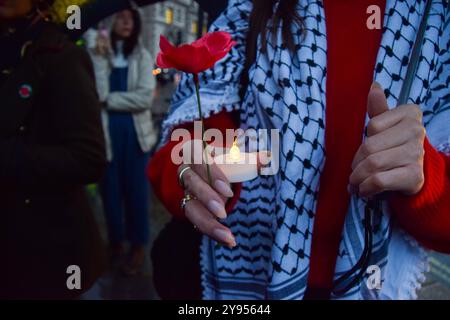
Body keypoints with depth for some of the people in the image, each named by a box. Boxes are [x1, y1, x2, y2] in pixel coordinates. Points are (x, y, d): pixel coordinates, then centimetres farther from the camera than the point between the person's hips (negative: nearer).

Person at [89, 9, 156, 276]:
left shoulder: (143, 56, 2)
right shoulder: (97, 54, 1)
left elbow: (145, 97, -11)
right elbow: (97, 93, -14)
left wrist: (109, 99, -11)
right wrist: (101, 57, -16)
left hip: (135, 132, 0)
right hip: (107, 132, 0)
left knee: (136, 189, 5)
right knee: (111, 189, 10)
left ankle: (139, 246, 19)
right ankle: (116, 241, 28)